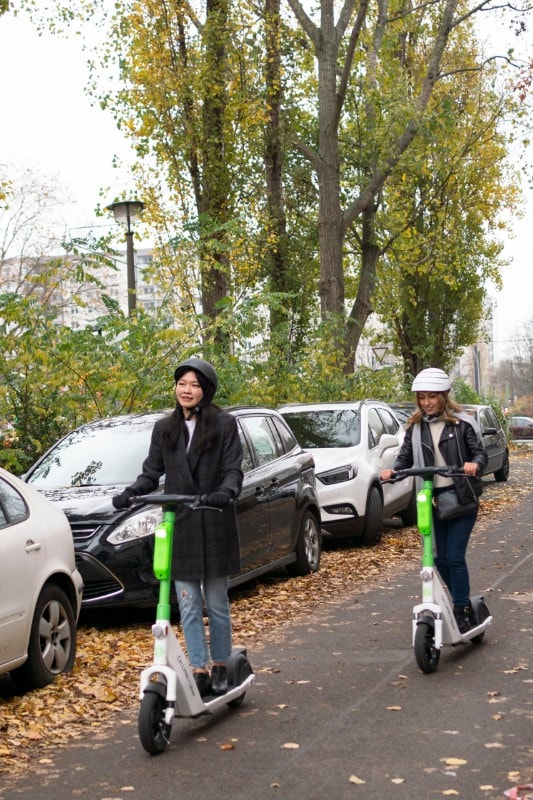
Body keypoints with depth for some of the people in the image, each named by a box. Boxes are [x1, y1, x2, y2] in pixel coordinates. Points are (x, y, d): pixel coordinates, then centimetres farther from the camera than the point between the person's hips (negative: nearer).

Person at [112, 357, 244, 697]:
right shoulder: (165, 429, 9)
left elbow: (233, 469, -6)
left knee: (216, 603, 8)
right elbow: (152, 472, 9)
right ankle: (200, 671, 7)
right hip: (179, 527, 3)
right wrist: (130, 493, -10)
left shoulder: (225, 424, -1)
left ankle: (221, 668, 21)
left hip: (215, 526, -3)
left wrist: (226, 492, -27)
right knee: (189, 606, 2)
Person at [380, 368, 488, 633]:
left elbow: (480, 452, -4)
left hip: (461, 499, -4)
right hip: (431, 500, 4)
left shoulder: (462, 423, -3)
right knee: (440, 559, 7)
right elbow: (405, 457, 6)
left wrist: (475, 464, -26)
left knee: (454, 557, -11)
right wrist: (392, 470, -14)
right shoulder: (415, 427, 8)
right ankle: (463, 605, 24)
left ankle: (462, 612, -1)